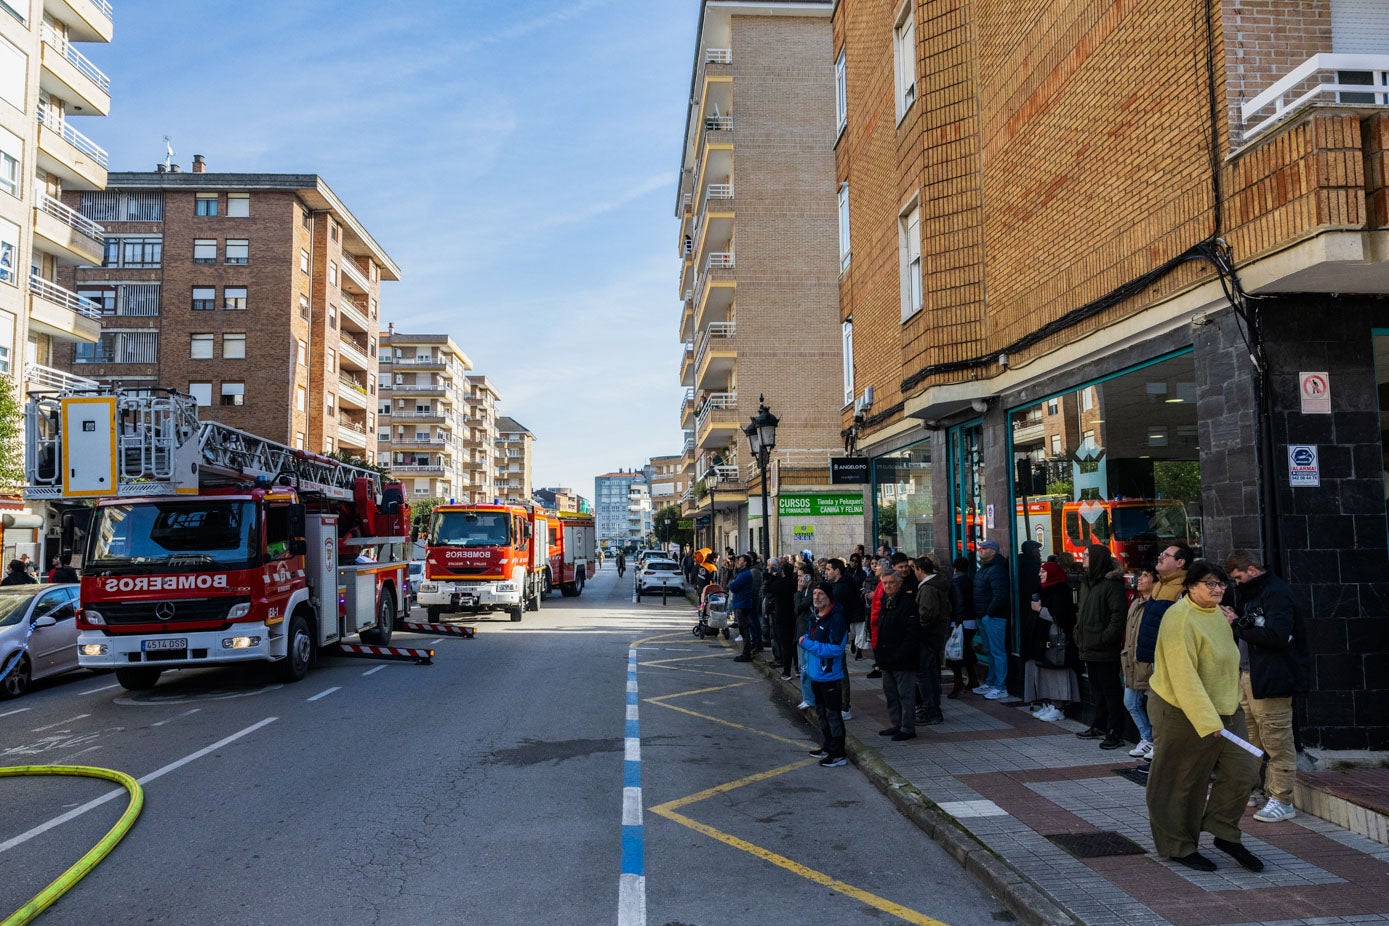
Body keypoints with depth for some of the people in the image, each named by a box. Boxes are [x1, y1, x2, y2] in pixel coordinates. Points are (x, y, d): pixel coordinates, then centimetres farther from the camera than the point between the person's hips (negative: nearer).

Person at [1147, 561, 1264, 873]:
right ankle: (1178, 846, 19)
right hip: (1181, 712, -8)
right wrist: (1207, 721, -28)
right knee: (1182, 781, 4)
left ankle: (1225, 834, 21)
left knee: (1242, 771, 4)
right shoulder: (1180, 619, -21)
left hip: (1224, 709, 8)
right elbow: (1184, 676, -26)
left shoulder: (1216, 614, 9)